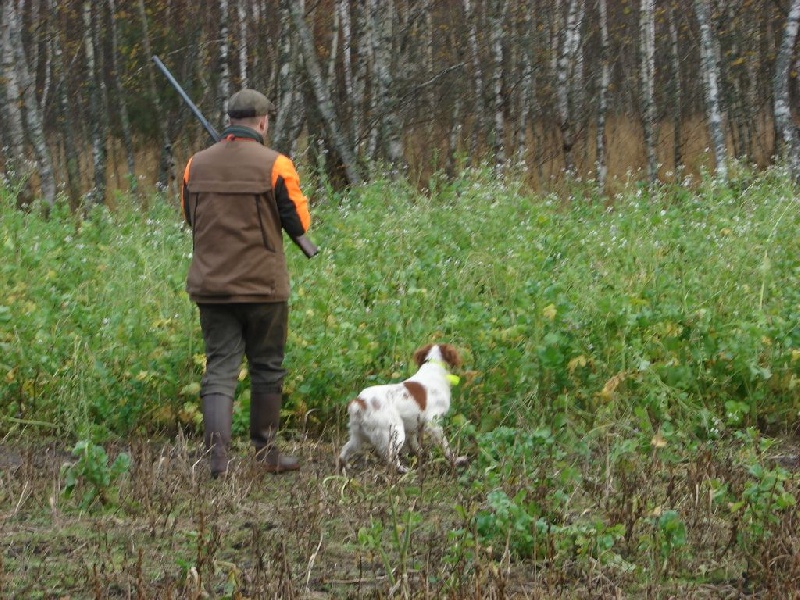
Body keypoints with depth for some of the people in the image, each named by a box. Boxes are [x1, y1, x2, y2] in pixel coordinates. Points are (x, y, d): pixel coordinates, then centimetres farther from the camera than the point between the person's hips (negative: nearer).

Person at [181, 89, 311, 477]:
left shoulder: (197, 165, 3)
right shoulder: (274, 165, -10)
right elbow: (299, 224, -4)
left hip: (211, 285, 3)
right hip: (263, 286, -3)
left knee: (219, 369, 1)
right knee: (266, 369, 13)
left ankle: (217, 456, -15)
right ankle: (266, 453, 22)